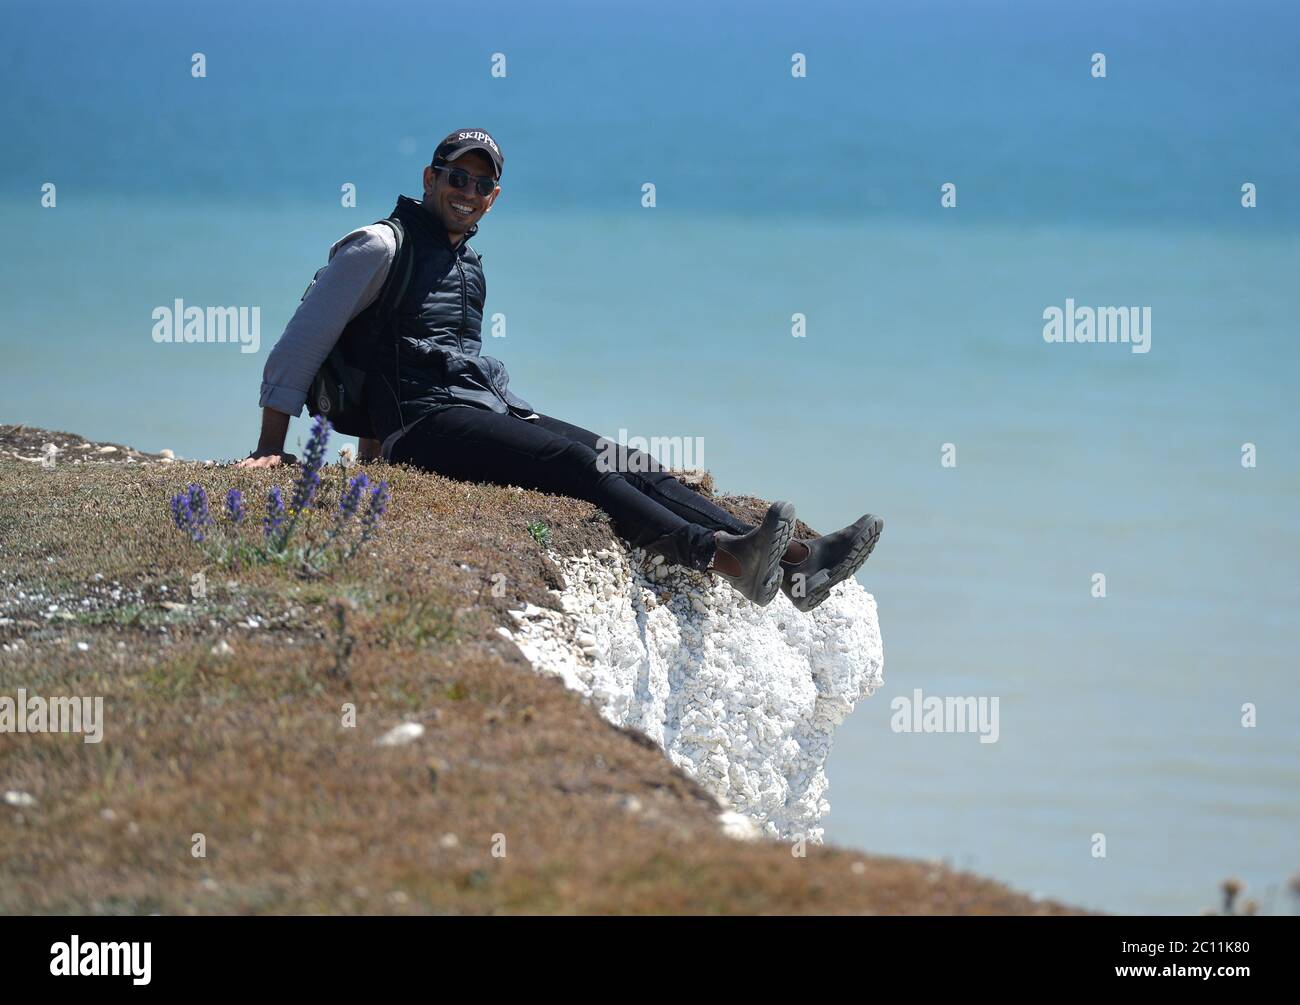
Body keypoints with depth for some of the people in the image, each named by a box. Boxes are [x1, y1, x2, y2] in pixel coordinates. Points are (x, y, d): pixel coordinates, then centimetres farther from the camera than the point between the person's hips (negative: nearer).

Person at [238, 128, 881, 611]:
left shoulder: (469, 266, 25)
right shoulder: (383, 248, 0)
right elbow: (302, 343, -1)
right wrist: (271, 448, -4)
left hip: (493, 414, 8)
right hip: (425, 426, -8)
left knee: (635, 469, -10)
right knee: (574, 462, -30)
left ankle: (794, 565, -25)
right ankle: (724, 560, -49)